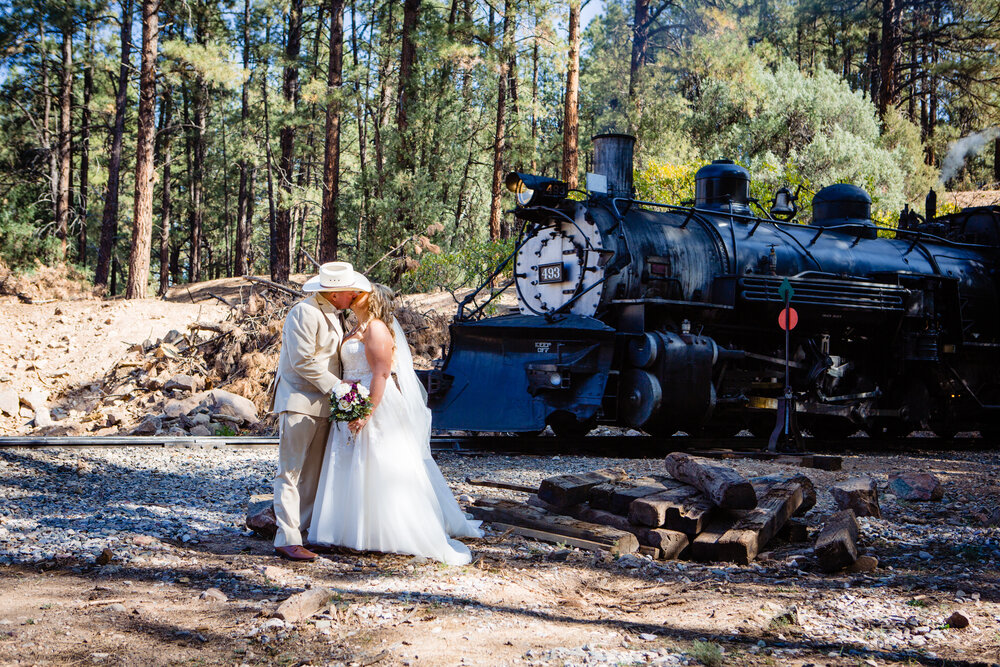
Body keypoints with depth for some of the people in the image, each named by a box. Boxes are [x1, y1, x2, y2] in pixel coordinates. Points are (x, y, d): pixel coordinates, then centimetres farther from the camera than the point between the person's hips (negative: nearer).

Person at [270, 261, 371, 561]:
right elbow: (303, 362, -19)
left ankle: (305, 529, 17)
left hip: (322, 404, 9)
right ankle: (287, 539, -8)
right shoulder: (304, 313, -15)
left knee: (313, 473, 11)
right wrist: (335, 386, -15)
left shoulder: (332, 314, 14)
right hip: (299, 403, -9)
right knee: (290, 472, -7)